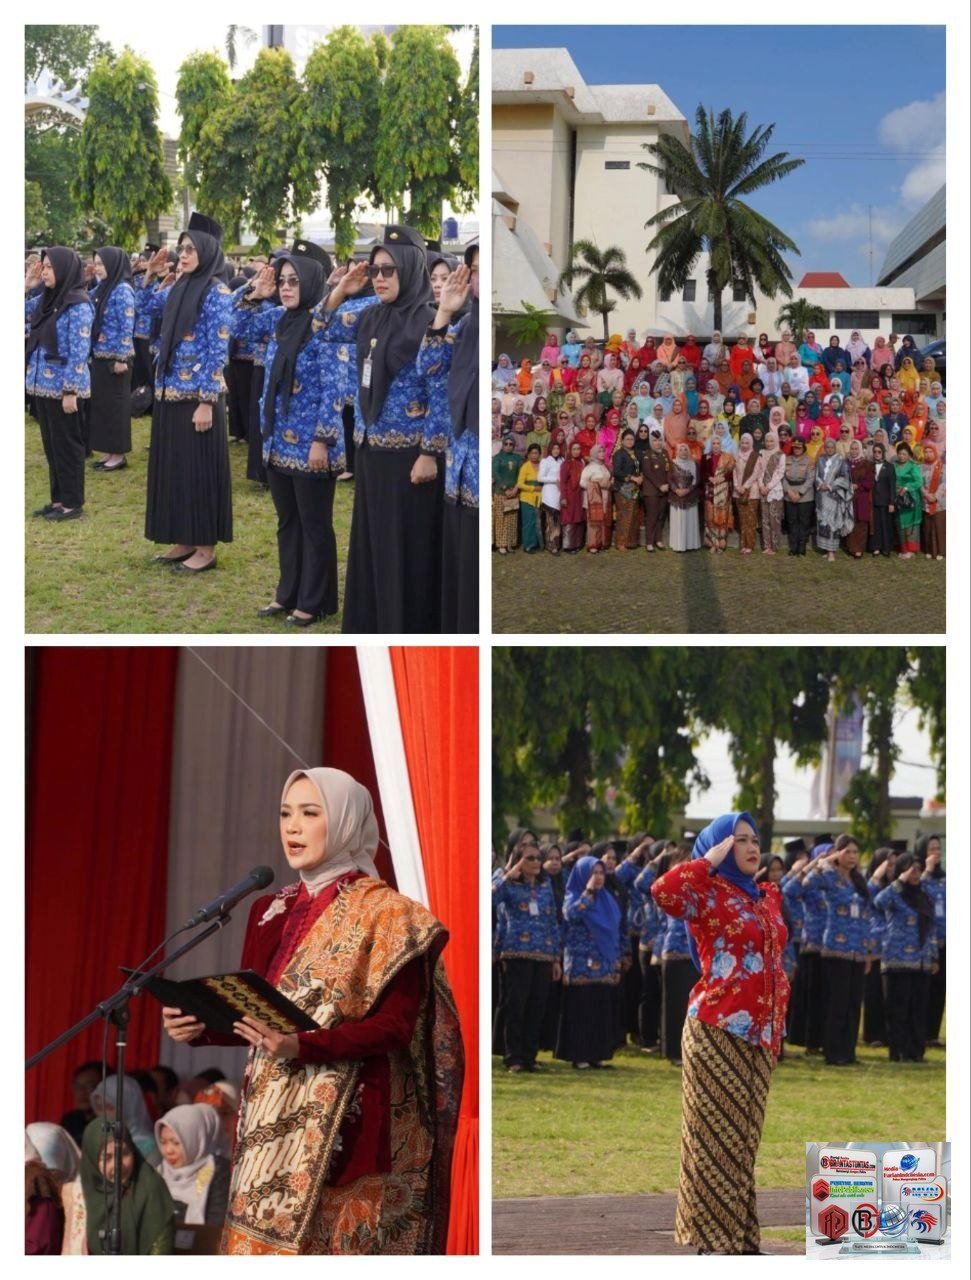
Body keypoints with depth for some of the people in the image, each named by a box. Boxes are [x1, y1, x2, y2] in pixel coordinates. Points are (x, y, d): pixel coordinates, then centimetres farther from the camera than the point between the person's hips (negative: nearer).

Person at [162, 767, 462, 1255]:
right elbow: (252, 1016, 16)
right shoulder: (270, 912, 14)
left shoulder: (385, 914, -5)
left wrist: (302, 1046, -25)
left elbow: (394, 1026, -13)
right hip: (272, 1122, 6)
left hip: (346, 1125, -6)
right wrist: (199, 1027, -4)